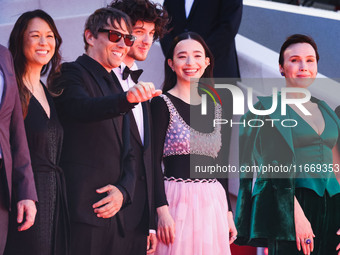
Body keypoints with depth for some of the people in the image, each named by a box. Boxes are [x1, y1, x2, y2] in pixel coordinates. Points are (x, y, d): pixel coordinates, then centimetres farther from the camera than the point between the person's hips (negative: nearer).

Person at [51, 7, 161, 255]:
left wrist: (123, 191, 0)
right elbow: (82, 108, -24)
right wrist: (127, 98, -42)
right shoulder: (72, 73, -1)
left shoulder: (115, 87, 23)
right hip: (82, 209, -7)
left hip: (115, 213, 7)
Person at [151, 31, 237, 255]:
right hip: (178, 201, -5)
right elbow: (153, 163, -9)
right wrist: (162, 210, -18)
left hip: (214, 204, 5)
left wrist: (228, 211, 13)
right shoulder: (162, 104, -3)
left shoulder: (216, 108, 14)